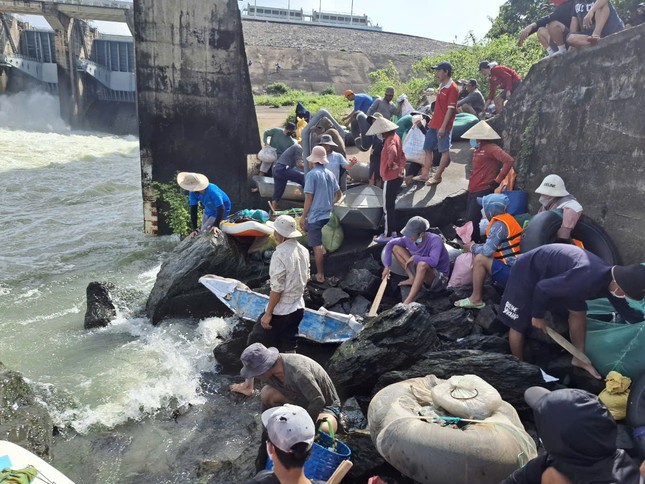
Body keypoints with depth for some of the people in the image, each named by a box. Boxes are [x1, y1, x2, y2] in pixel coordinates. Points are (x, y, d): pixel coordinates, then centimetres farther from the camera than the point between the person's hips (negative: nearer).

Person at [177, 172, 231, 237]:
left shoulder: (212, 191, -41)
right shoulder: (193, 193, -22)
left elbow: (221, 208, -34)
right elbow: (193, 209, -16)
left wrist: (216, 225, -41)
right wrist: (194, 229, -19)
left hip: (220, 210, -6)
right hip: (208, 210, 6)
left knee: (204, 231, -14)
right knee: (202, 231, 12)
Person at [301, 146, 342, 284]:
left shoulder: (312, 174, -13)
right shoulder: (330, 174, 8)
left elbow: (309, 197, -16)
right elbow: (339, 194, 15)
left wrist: (303, 216, -9)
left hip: (315, 216, -7)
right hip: (327, 215, 7)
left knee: (317, 246, 1)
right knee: (321, 244, 22)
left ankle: (320, 275, 7)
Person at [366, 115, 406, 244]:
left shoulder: (390, 140, -21)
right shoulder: (394, 137, 9)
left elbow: (393, 152, -44)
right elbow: (402, 155, 15)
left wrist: (391, 164, -27)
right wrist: (401, 168, 4)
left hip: (391, 178, -10)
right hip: (396, 176, 10)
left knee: (387, 207, 1)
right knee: (390, 205, 19)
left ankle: (388, 235, 11)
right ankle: (392, 231, 29)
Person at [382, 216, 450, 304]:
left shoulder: (435, 240, -27)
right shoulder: (409, 239, -11)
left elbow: (433, 261, -44)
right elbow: (390, 244, 2)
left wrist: (414, 258, -29)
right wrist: (387, 266, -4)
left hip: (438, 277, -7)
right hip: (420, 272, 7)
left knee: (422, 264, -43)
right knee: (396, 247, -2)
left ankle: (408, 301, -42)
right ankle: (413, 279, -3)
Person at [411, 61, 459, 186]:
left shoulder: (452, 88, -12)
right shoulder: (441, 86, 15)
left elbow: (451, 109, -17)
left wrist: (443, 127, -21)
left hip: (443, 126, -10)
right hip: (434, 124, 10)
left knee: (444, 151, 0)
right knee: (428, 149, 12)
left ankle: (437, 176, 3)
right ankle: (425, 175, 18)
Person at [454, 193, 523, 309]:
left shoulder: (499, 224, -17)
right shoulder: (506, 219, 11)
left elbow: (487, 251, -23)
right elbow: (493, 245, 16)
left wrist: (472, 247, -4)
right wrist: (476, 246, 7)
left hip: (511, 273, -10)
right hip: (515, 269, 10)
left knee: (480, 258, -17)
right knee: (477, 254, 11)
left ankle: (476, 299, -8)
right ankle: (479, 292, 7)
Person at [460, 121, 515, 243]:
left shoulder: (491, 148, -11)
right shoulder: (478, 148, 16)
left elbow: (509, 161, -22)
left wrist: (497, 180, -18)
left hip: (483, 191, -9)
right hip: (472, 191, 9)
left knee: (472, 222, -12)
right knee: (469, 221, 12)